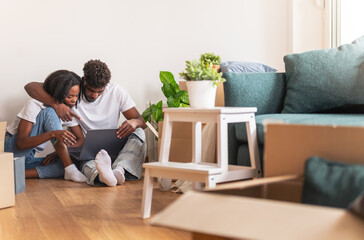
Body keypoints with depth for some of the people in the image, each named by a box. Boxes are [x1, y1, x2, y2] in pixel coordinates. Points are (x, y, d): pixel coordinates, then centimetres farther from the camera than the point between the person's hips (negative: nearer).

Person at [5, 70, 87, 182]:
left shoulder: (69, 110, 2)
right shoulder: (35, 105, -17)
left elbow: (81, 140, 3)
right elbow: (20, 143, -25)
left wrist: (59, 151, -15)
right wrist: (53, 134, -40)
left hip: (28, 158, 6)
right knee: (49, 113, -26)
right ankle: (70, 170, -35)